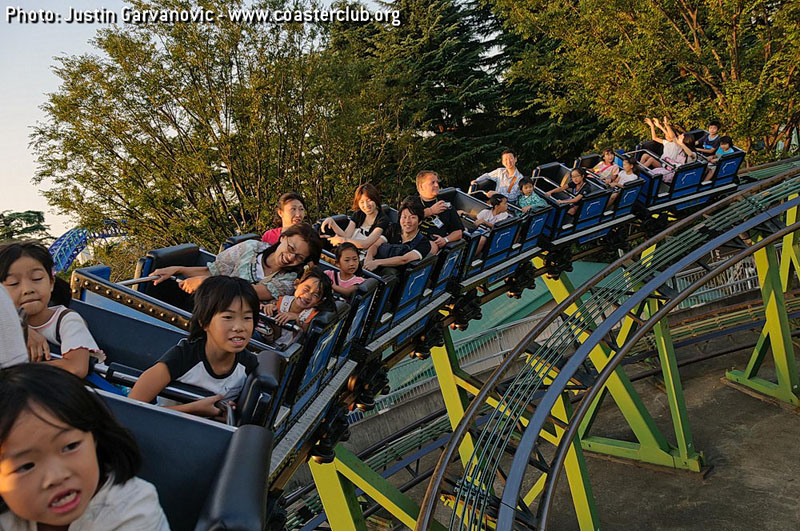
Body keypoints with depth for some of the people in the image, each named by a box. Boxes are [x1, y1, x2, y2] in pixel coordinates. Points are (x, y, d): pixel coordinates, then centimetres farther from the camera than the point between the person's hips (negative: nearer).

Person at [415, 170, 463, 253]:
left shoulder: (446, 206, 25)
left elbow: (458, 232, 23)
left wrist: (445, 240, 0)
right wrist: (430, 211, 5)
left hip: (435, 243, 1)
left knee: (432, 246, -36)